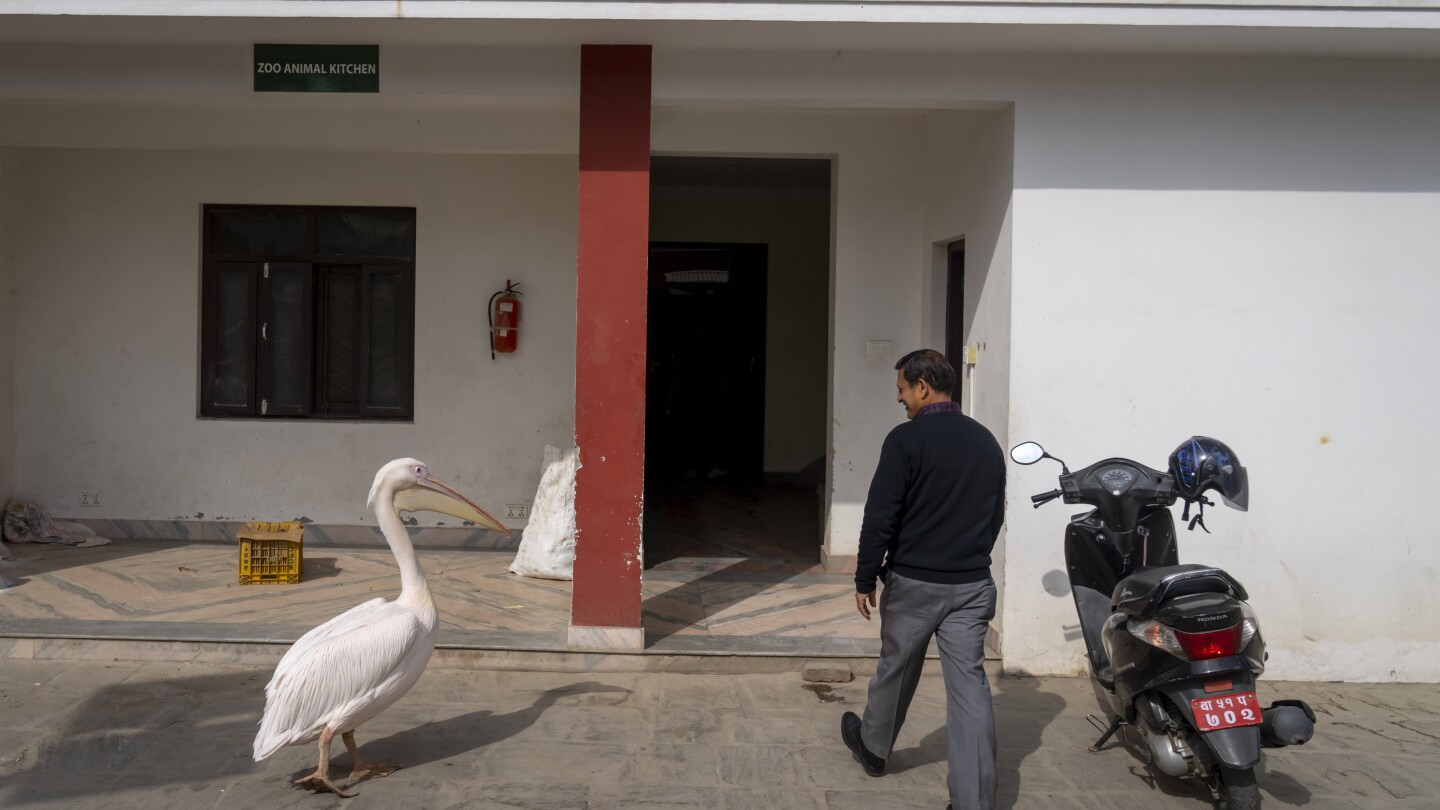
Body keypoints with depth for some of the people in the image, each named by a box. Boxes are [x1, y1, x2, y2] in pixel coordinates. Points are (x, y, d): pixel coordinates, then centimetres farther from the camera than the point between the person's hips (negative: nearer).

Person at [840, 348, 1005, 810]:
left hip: (913, 582, -4)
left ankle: (873, 747, 41)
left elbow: (880, 517, -14)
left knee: (895, 671, 17)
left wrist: (865, 579, -4)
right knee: (969, 685, 2)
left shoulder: (906, 439, -13)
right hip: (972, 585, 4)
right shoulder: (987, 443, 7)